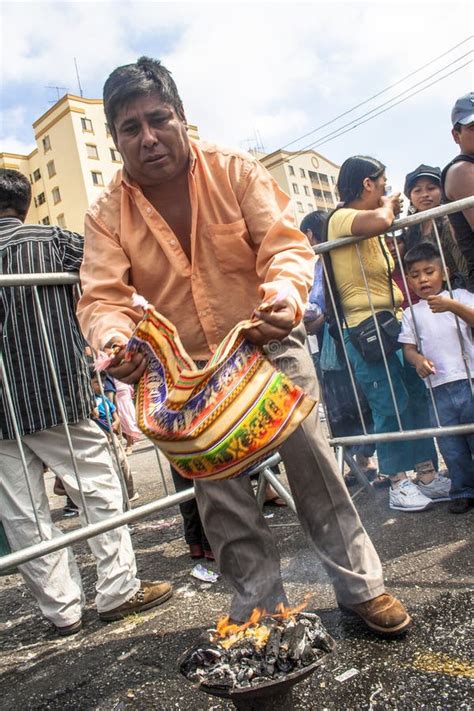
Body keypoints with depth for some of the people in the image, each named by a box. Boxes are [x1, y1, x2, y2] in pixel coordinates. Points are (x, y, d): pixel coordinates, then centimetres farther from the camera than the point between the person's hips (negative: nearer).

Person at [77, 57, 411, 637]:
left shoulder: (235, 170, -9)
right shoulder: (106, 214, -7)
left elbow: (286, 244, -14)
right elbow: (101, 297, -13)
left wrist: (286, 294, -36)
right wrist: (116, 340, -36)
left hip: (269, 345, -1)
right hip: (186, 371, 2)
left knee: (312, 463, 0)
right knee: (219, 495, 8)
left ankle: (361, 585, 20)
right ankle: (259, 607, 27)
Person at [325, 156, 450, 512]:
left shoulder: (370, 224, 21)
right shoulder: (342, 218, -8)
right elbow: (379, 221, -30)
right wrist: (388, 205, -8)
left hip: (393, 322, 9)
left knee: (419, 399, 8)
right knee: (392, 406, -8)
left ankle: (428, 475, 17)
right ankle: (398, 485, 4)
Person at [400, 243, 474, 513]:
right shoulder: (412, 313, 11)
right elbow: (408, 346, 6)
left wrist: (452, 306, -28)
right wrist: (418, 359, -16)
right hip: (439, 390, 3)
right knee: (452, 448, 9)